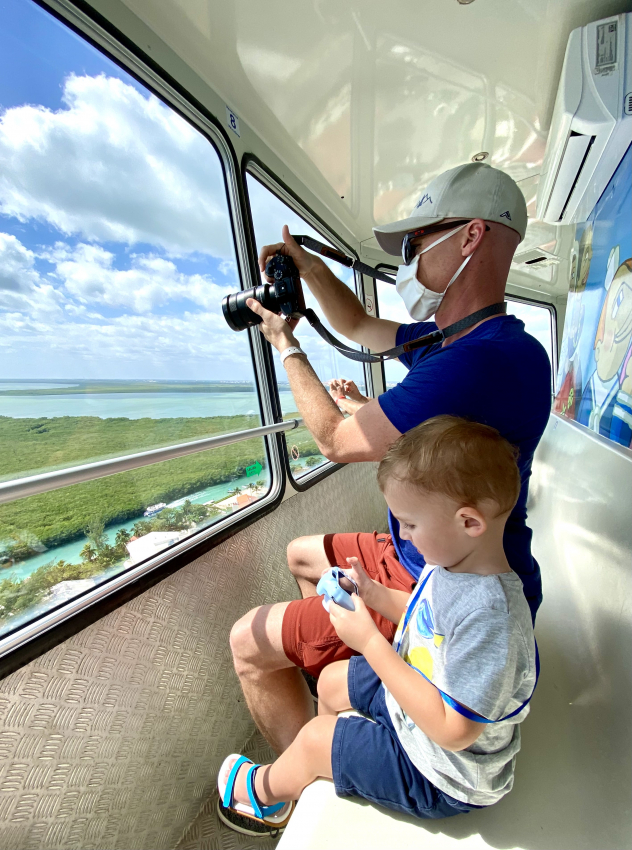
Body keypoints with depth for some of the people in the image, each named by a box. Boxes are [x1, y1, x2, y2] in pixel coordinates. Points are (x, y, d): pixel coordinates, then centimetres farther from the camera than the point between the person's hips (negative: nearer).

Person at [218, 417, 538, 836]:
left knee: (314, 739, 4)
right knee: (331, 680, 17)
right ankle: (321, 769, 50)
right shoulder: (454, 563, -12)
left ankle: (266, 791, 42)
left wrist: (370, 641, -33)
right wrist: (375, 594, -9)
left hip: (440, 776, -7)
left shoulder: (489, 613, -40)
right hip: (412, 691, 7)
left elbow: (453, 731, -33)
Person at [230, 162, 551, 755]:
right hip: (421, 559, 9)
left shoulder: (483, 360, -29)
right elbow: (360, 327, 16)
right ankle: (332, 662, 45)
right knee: (301, 556, 24)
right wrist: (307, 265, 3)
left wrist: (287, 347, -6)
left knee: (249, 641, -3)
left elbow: (335, 440, -21)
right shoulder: (449, 340, 4)